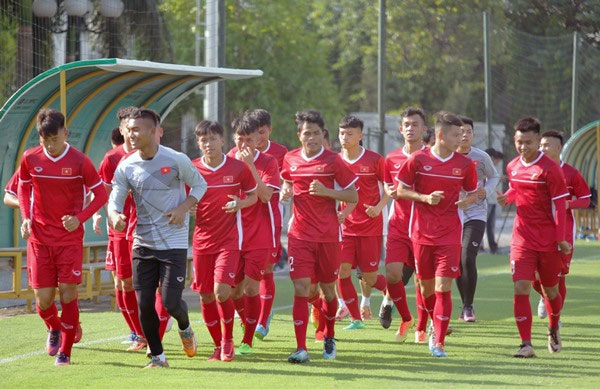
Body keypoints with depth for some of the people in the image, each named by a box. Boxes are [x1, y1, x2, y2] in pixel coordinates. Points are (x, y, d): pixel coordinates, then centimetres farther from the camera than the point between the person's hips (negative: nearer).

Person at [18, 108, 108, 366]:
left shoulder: (79, 161, -8)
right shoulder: (30, 159, -2)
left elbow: (100, 195, 0)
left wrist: (79, 218, -13)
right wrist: (26, 217, 1)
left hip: (70, 237, -2)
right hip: (39, 238, 2)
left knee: (68, 292, -8)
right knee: (43, 299, 1)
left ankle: (65, 352, 4)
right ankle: (54, 329, 35)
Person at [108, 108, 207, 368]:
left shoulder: (176, 160, -8)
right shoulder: (126, 167, 0)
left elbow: (200, 185, 6)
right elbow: (115, 199, -2)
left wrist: (183, 208, -11)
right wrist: (115, 215, -26)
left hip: (174, 242, -3)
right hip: (142, 244, 3)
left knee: (170, 302, -8)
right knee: (144, 304, -1)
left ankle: (185, 328, 28)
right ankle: (157, 356, 16)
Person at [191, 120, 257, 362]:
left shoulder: (238, 167, -3)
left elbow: (254, 195, 9)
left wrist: (241, 203, -12)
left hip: (229, 239, -3)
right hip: (202, 239, 3)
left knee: (222, 291, -16)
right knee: (205, 296, 4)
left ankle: (228, 341, 5)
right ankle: (218, 346, 21)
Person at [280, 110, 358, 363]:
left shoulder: (333, 161, -5)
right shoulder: (290, 160, 6)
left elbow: (353, 196, -3)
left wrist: (326, 191, -18)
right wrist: (286, 192, 3)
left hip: (328, 235, -1)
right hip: (299, 235, 1)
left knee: (327, 289, 10)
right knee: (301, 288, -11)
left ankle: (329, 337, 35)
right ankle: (301, 348, -15)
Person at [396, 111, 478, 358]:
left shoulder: (464, 164, 2)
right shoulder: (418, 159, -2)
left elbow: (473, 193, 15)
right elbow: (401, 190, 4)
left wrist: (467, 201, -8)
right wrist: (425, 198, -12)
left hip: (449, 235, 0)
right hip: (422, 233, 0)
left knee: (443, 287, -10)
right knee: (426, 286, 10)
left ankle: (438, 342, -7)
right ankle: (435, 325, 37)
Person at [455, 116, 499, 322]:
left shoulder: (482, 157, -4)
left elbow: (494, 177, 12)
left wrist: (486, 191, -8)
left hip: (475, 214, -2)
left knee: (467, 259, -16)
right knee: (457, 262, 6)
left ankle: (468, 306, -4)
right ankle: (465, 305, 23)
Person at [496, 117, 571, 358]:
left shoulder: (550, 169, -11)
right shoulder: (513, 167, 5)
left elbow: (559, 205, -9)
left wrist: (560, 239, -13)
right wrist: (507, 197, 1)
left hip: (548, 240, -3)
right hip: (522, 238, 3)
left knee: (551, 290, 11)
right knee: (521, 288, -12)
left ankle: (553, 329, 40)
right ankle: (526, 344, -12)